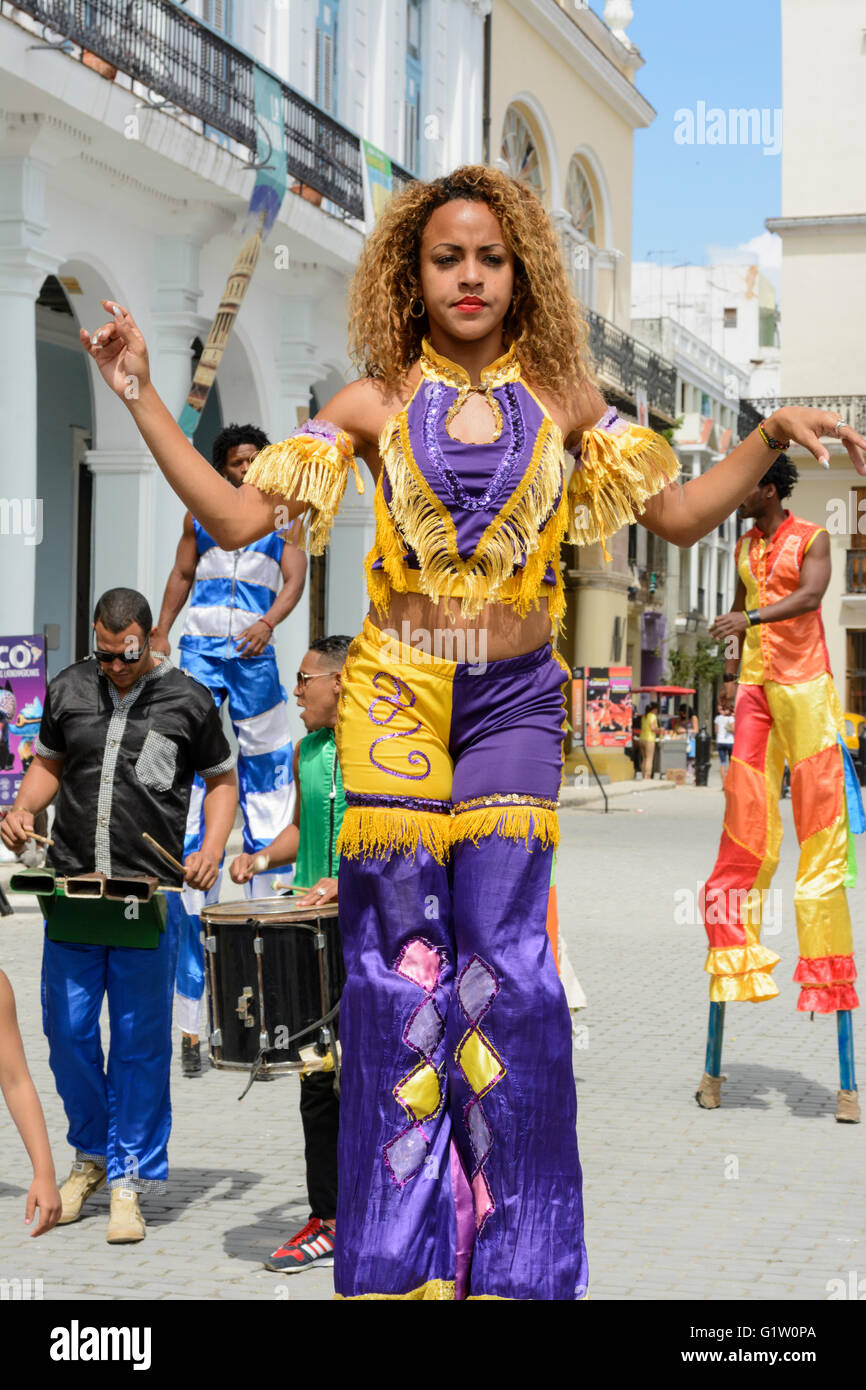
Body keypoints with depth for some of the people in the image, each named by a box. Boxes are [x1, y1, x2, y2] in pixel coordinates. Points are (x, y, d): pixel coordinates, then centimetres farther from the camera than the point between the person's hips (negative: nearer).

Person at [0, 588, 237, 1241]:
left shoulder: (189, 699, 0)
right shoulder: (69, 690, 7)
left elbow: (221, 779, 11)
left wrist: (212, 849, -4)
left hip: (148, 898, -3)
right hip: (72, 889, 3)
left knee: (141, 1043, 1)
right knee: (67, 1033, 7)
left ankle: (130, 1181, 12)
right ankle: (91, 1156, 29)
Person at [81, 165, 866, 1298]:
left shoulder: (561, 400, 10)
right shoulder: (374, 403, 6)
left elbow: (682, 515, 10)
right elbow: (237, 517, 1)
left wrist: (771, 439, -2)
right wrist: (141, 398, -3)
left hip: (514, 699, 1)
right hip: (395, 695, 0)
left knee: (504, 960, -4)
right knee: (399, 954, 0)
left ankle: (517, 1258, 8)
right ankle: (398, 1257, 12)